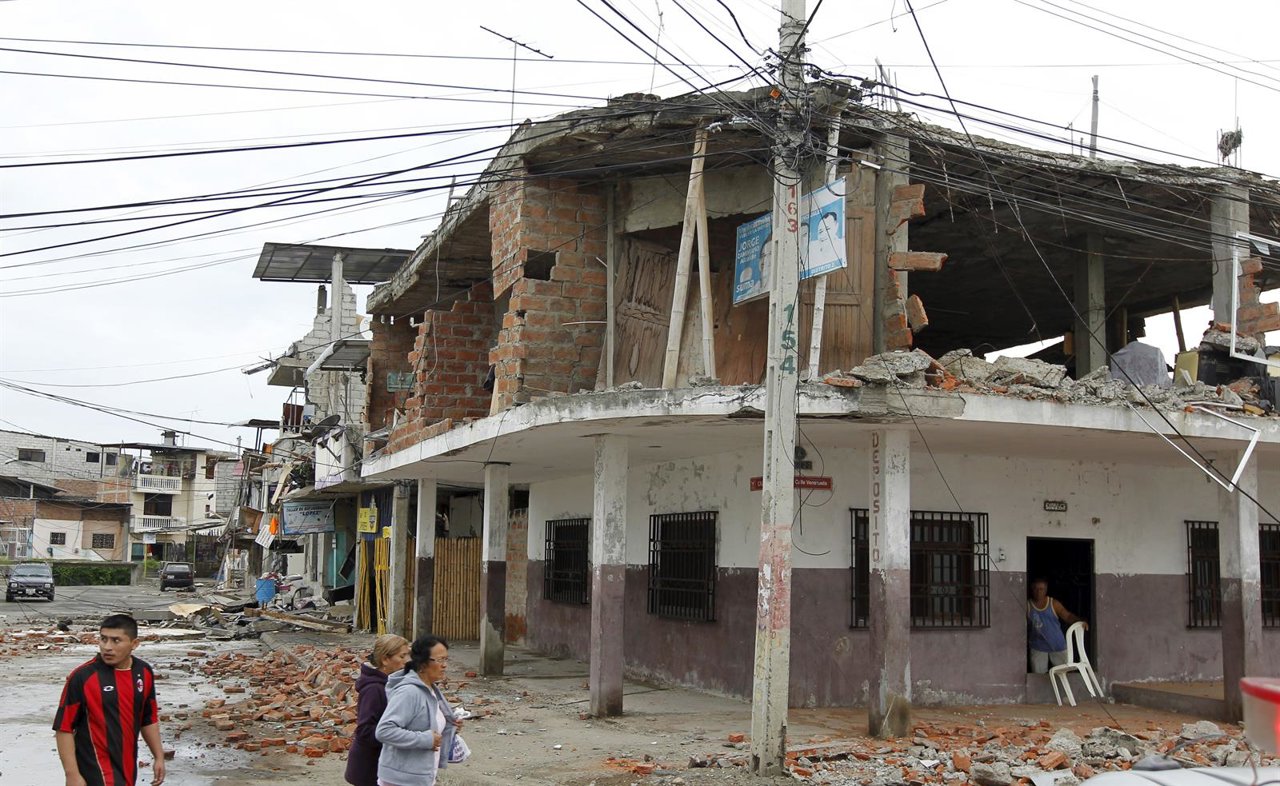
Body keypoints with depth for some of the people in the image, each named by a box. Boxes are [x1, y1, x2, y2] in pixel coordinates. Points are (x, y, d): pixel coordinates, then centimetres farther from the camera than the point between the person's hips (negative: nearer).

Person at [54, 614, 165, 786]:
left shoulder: (144, 673, 2)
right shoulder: (83, 677, -16)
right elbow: (64, 727, -13)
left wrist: (159, 756, 14)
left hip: (127, 767, 6)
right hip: (98, 771, -6)